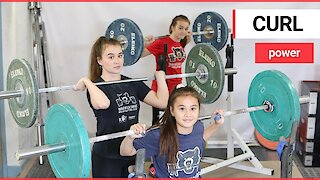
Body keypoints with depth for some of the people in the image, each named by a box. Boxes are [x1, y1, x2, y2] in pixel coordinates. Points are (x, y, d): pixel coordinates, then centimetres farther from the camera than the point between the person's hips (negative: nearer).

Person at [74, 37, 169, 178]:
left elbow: (162, 102, -6)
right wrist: (87, 82, -24)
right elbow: (102, 103, -37)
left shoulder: (132, 84, 4)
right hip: (107, 156, -5)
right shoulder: (95, 86, -11)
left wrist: (160, 77, -5)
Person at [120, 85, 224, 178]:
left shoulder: (198, 127, -12)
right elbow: (125, 152, -20)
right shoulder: (159, 136, -26)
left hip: (196, 176, 4)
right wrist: (131, 137, -38)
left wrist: (216, 125, 5)